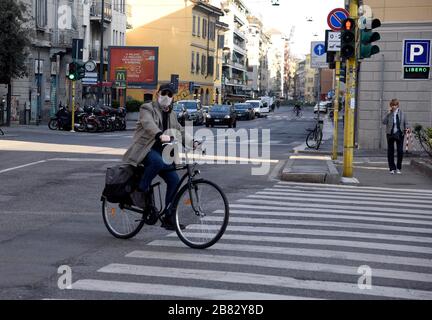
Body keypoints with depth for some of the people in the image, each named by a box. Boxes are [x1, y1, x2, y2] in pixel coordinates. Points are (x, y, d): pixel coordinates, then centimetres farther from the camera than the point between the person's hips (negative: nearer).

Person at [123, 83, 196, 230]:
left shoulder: (171, 115, 20)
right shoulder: (147, 108, -3)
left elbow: (181, 131, 16)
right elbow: (149, 124, -23)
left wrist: (193, 142, -5)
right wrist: (160, 135, -44)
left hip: (161, 151, 7)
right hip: (146, 148, -7)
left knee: (174, 180, -7)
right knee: (158, 162, -39)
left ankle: (169, 218, 1)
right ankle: (141, 189, -17)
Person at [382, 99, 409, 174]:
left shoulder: (402, 113, 2)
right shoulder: (389, 114, 0)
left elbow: (406, 122, 8)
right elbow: (384, 122, -12)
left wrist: (406, 128, -12)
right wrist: (388, 113, -15)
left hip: (399, 134, 0)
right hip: (390, 134, 0)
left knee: (400, 151, -2)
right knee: (390, 151, 4)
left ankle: (398, 168, 12)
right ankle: (392, 168, 15)